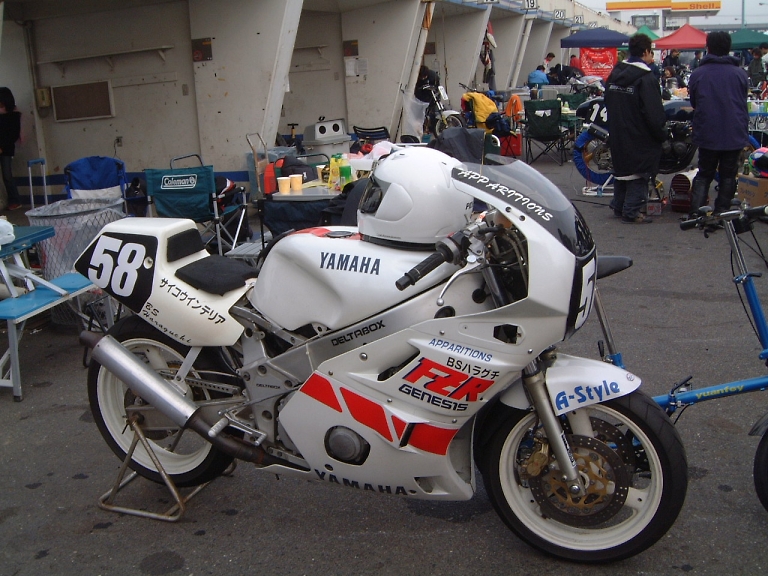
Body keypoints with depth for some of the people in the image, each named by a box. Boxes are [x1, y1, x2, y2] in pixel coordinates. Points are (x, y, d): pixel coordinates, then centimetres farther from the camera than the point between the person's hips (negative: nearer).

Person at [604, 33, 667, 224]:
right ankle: (631, 212, 3)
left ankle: (619, 207, 26)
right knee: (638, 173, 1)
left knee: (621, 168, 19)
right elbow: (654, 114, -20)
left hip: (617, 136, 8)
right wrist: (662, 135, -8)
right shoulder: (645, 78, -18)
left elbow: (608, 105, 15)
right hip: (640, 137, -8)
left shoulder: (614, 74, 7)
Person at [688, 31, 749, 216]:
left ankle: (696, 212, 0)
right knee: (728, 176, 11)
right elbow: (744, 102, 9)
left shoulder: (697, 74, -5)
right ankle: (722, 213, 12)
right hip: (735, 135, 0)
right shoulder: (740, 74, -4)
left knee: (704, 174, 12)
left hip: (707, 134, 0)